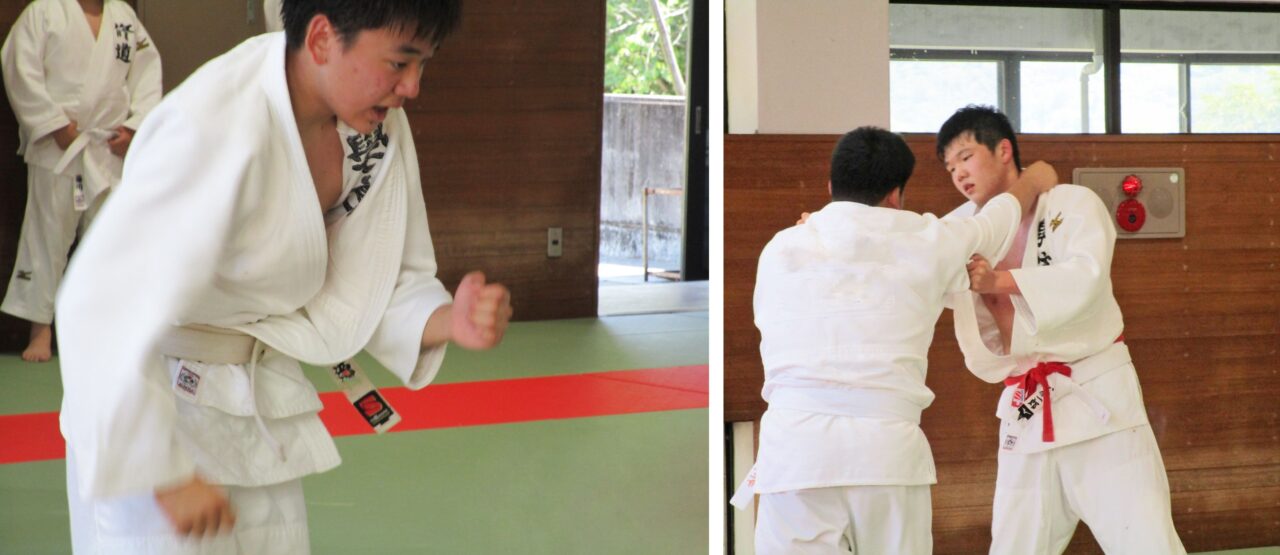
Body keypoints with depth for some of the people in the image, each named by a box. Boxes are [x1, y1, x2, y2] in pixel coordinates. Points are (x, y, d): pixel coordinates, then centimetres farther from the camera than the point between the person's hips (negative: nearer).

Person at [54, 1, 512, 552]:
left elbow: (377, 285, 5)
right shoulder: (216, 130, -31)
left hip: (262, 400, 7)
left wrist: (449, 320, -17)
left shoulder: (378, 129, -7)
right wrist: (165, 475, -27)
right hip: (148, 404, -7)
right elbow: (103, 315, -33)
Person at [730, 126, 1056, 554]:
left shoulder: (779, 250, 12)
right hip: (887, 443, 0)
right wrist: (1036, 182, 50)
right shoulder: (923, 241, 10)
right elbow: (993, 223, 28)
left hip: (793, 441, 1)